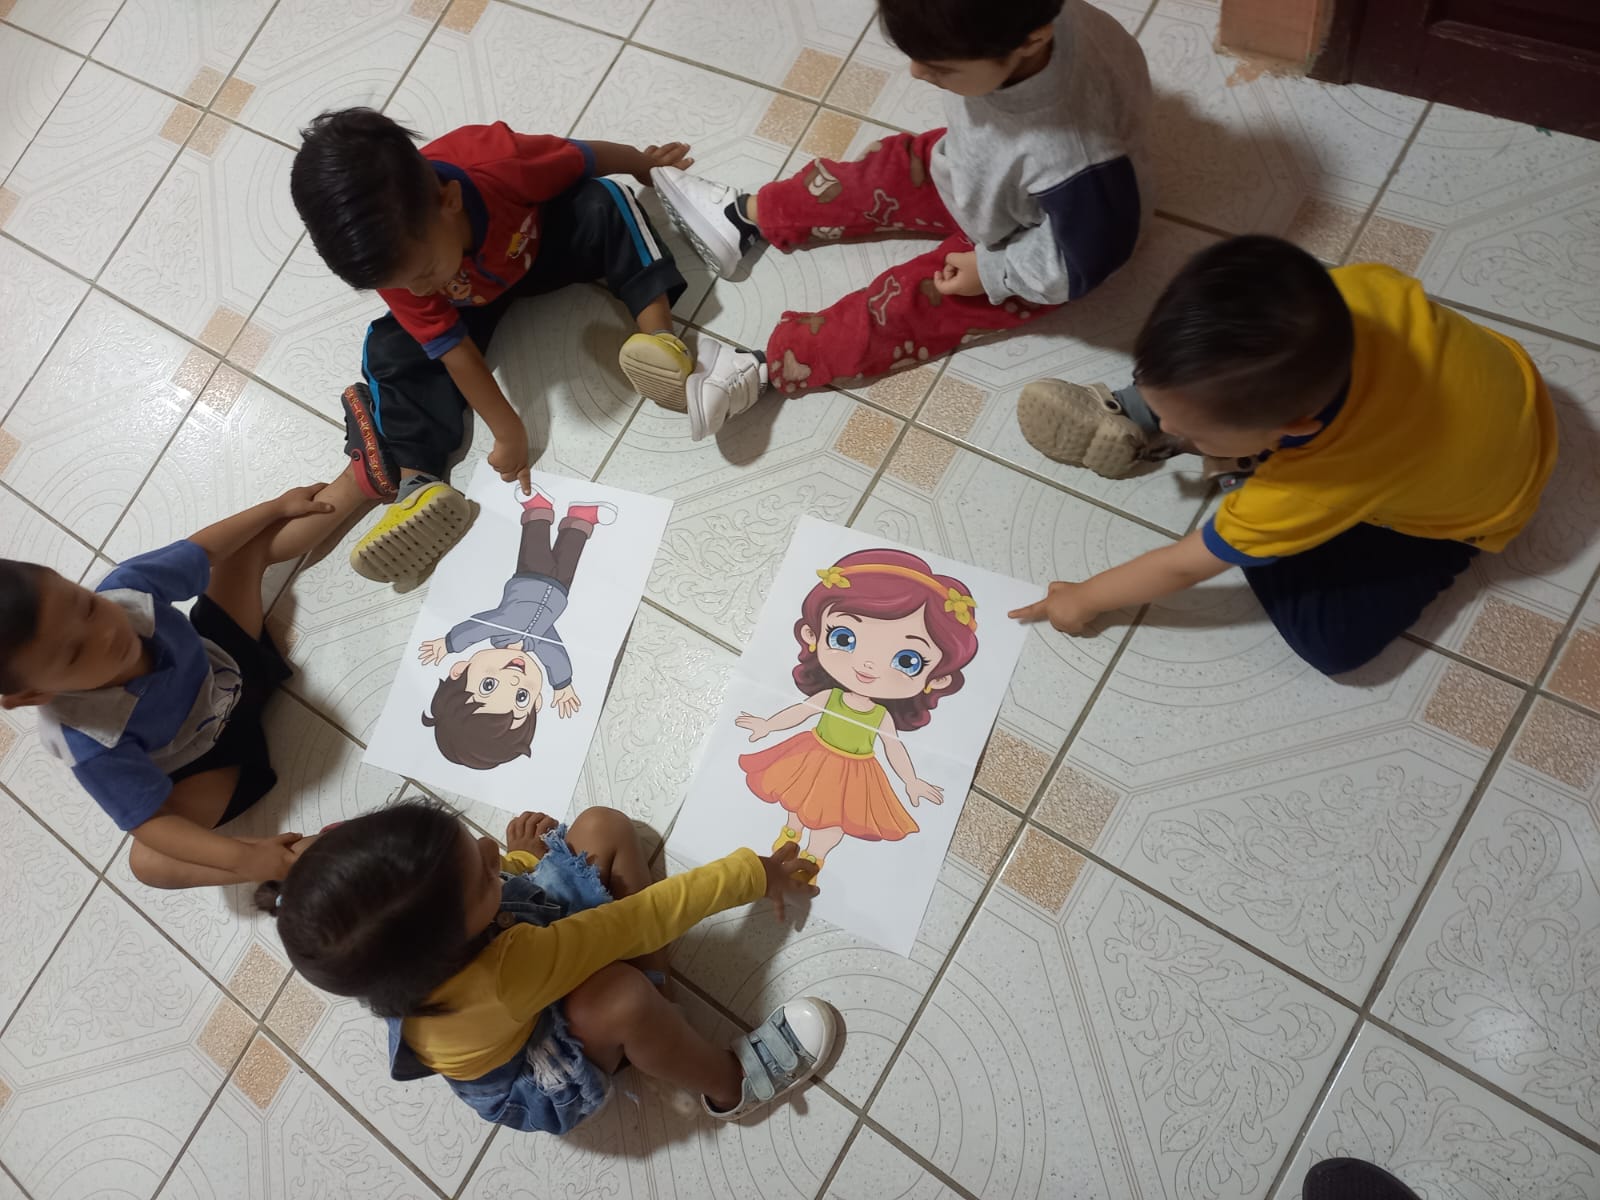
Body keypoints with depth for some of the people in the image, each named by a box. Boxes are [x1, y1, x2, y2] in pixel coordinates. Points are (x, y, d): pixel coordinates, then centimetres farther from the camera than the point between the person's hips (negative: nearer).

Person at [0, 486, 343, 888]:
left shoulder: (126, 589, -33)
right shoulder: (92, 744, -41)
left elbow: (203, 548, -13)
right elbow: (151, 822, -30)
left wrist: (278, 506, -3)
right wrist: (246, 858, -41)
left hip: (227, 663, 4)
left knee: (251, 544, -3)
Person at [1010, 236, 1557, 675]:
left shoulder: (1310, 491, -43)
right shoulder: (1356, 287, -34)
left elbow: (1184, 566, -25)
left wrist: (1085, 598, -9)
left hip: (1464, 507, -5)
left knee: (1328, 639, -18)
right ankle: (1138, 412, 8)